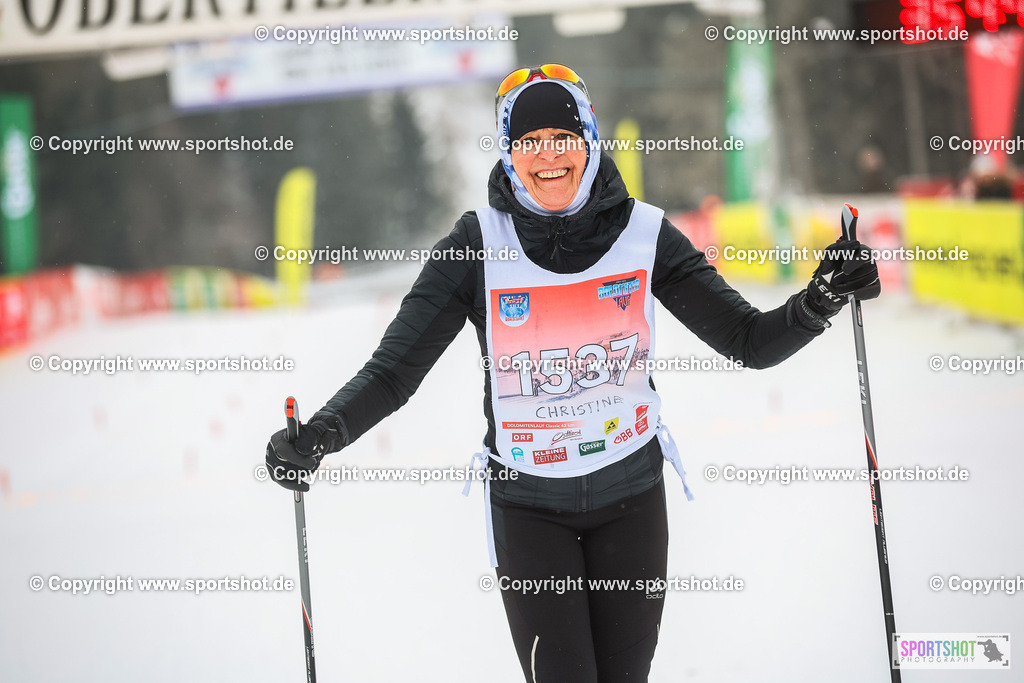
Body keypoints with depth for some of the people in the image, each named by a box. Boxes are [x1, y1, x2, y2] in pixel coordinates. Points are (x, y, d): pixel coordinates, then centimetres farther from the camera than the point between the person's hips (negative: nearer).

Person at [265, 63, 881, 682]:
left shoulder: (644, 234, -7)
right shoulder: (479, 244, -11)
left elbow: (752, 341, -5)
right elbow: (393, 371, -12)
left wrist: (823, 300, -24)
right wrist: (318, 437, -30)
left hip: (631, 494, 2)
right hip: (528, 504, -2)